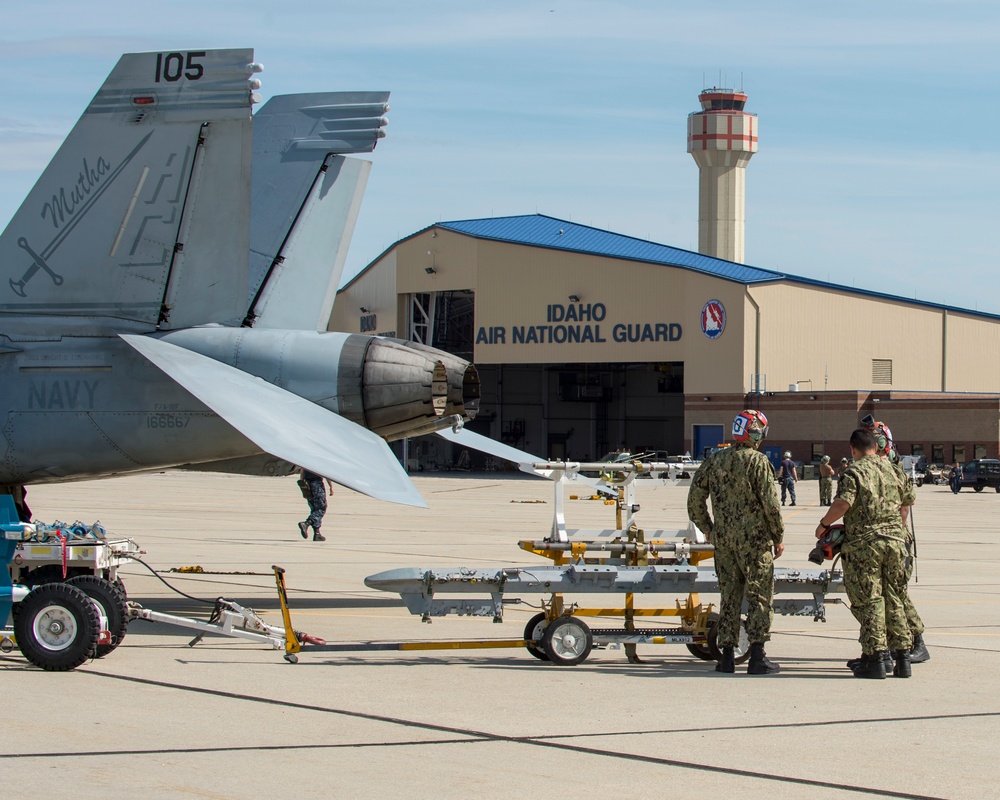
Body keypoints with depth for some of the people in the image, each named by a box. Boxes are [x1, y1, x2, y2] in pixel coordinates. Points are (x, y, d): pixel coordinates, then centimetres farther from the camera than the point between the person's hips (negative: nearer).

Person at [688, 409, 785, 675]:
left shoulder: (714, 461, 8)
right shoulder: (757, 462, -9)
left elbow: (695, 499, 10)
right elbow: (770, 503, -12)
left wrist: (708, 529, 22)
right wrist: (779, 537, -2)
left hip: (723, 538, 5)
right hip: (754, 538, -5)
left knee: (729, 596, 11)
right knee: (759, 596, 1)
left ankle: (727, 656, 11)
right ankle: (757, 656, -4)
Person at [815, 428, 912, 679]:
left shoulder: (854, 472, -5)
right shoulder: (892, 470, 14)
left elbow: (844, 502, -19)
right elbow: (904, 505, 19)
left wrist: (824, 524, -5)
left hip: (864, 544, -5)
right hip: (894, 541, 5)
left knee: (869, 602, -2)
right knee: (893, 601, 12)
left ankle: (875, 659, -4)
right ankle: (902, 656, 11)